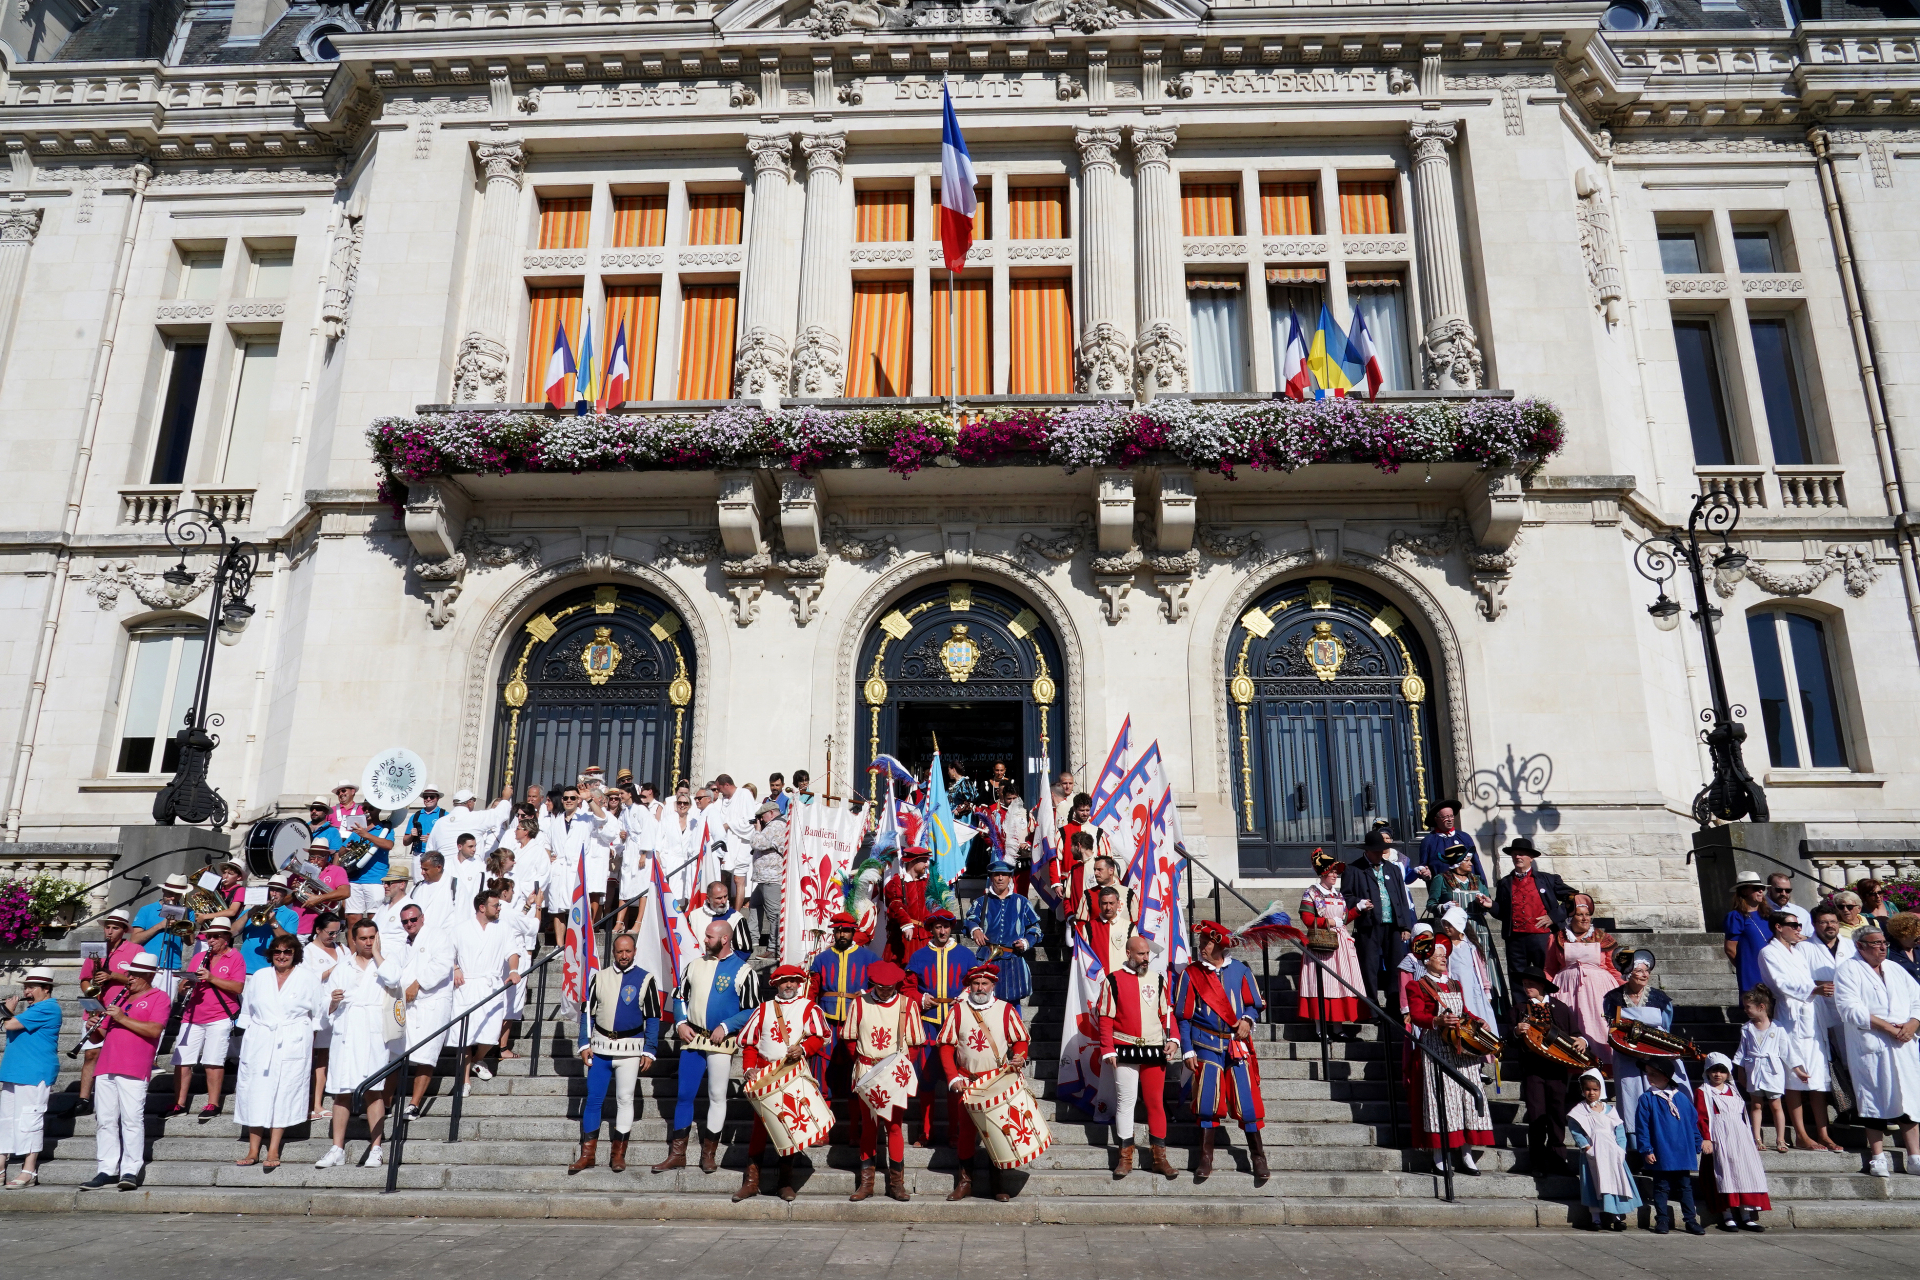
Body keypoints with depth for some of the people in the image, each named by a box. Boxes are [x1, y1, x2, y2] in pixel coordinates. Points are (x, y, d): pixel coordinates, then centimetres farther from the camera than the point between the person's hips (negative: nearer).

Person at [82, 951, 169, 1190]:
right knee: (106, 1120, 7)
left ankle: (130, 1171, -4)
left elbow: (154, 1030, -13)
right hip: (106, 1068, 7)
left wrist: (123, 1018, -15)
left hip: (133, 1070, -7)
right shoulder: (120, 996, 22)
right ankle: (107, 1171, 14)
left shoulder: (159, 998, 2)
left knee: (132, 1121, -7)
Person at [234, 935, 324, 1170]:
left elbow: (318, 1013, 7)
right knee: (256, 1095, 1)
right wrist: (247, 1036, 9)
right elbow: (246, 1011, 17)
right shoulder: (259, 977, 11)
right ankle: (253, 1151, 8)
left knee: (284, 1094, -4)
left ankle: (273, 1151, -1)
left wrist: (308, 1041, 4)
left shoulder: (307, 978, 4)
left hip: (293, 1045, -2)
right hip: (259, 1043, 3)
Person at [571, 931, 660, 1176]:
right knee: (593, 1098, 3)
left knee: (624, 1099, 3)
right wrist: (585, 1045, 1)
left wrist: (649, 1051, -6)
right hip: (600, 1047, 2)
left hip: (630, 1049, -2)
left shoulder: (645, 979, -3)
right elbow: (588, 1012, 9)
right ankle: (588, 1153, 12)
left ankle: (618, 1154, 13)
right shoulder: (600, 976, 5)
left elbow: (653, 1019, -2)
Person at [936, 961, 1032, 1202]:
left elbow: (1021, 1040, 7)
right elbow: (946, 1046, 2)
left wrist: (1018, 1057, -13)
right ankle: (964, 1181, 16)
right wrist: (953, 1078, -6)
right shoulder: (958, 1010, 1)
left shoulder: (1006, 1009, 1)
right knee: (965, 1130, 3)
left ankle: (996, 1183, 16)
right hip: (967, 1081, 0)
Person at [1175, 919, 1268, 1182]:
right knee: (1207, 1101, 0)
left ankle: (1258, 1156, 16)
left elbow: (1255, 1004, 10)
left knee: (1246, 1099, 0)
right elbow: (1183, 1016, 2)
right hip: (1206, 1047, 0)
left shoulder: (1240, 971, 2)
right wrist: (1187, 1051, -3)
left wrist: (1247, 1019, -11)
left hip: (1238, 1046, 0)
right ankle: (1206, 1159, 13)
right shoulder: (1190, 974, 0)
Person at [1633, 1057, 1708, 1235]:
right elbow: (1642, 1126, -5)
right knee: (1661, 1188, 5)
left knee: (1686, 1187, 9)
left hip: (1683, 1153, 2)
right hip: (1661, 1155, -2)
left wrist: (1697, 1145, 8)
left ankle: (1691, 1220, 18)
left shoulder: (1682, 1098, 5)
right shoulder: (1647, 1099, -4)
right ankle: (1662, 1221, 13)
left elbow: (1693, 1122, 12)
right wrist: (1646, 1150, -10)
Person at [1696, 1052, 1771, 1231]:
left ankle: (1746, 1216, 5)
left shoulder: (1733, 1091, 22)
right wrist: (1705, 1139, -17)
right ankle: (1727, 1217, -6)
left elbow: (1743, 1115, 24)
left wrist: (1752, 1140, 19)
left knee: (1747, 1172, -1)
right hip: (1719, 1139, -6)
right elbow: (1701, 1118, -6)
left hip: (1740, 1137, 6)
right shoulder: (1702, 1092, 2)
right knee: (1725, 1172, -10)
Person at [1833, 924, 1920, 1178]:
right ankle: (1878, 1157, 3)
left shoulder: (1896, 970, 18)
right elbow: (1851, 1009, -12)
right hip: (1870, 1048, -5)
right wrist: (1887, 1026, -16)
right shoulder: (1848, 971, -2)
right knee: (1874, 1101, -3)